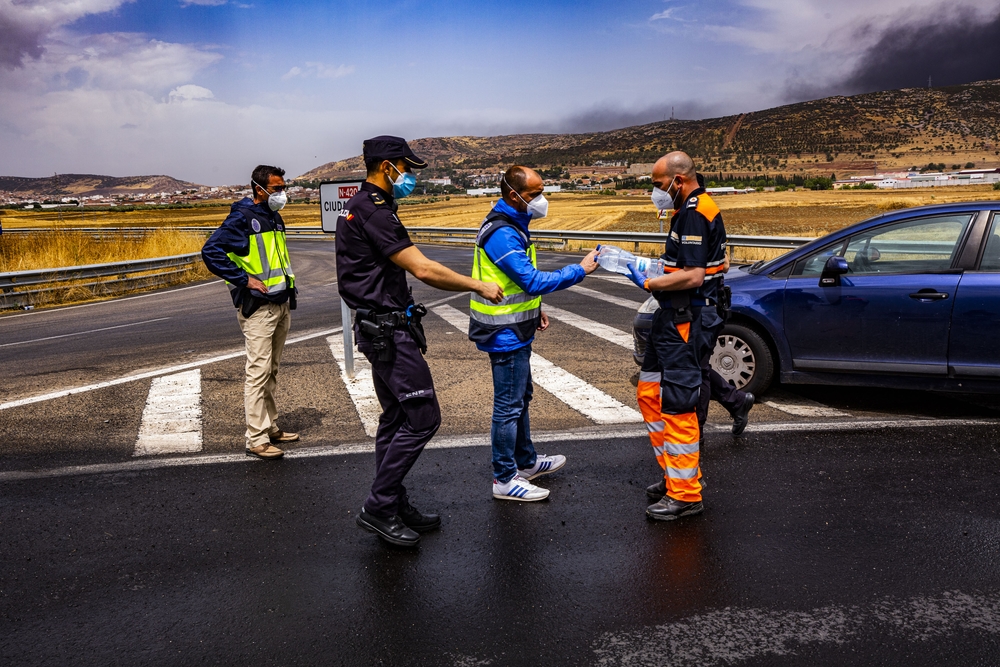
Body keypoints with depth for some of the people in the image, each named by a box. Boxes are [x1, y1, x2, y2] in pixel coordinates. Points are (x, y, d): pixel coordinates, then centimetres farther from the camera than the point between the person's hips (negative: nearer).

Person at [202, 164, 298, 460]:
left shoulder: (274, 218, 16)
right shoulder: (243, 218, -11)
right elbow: (211, 251, -20)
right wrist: (244, 280, -20)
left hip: (281, 305, 9)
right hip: (258, 307, -9)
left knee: (271, 371, 16)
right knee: (258, 372, -8)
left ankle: (271, 427, 26)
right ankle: (256, 440, -4)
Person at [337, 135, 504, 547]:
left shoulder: (358, 207, 16)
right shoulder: (374, 211, -18)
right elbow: (424, 270, -23)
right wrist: (479, 287, -13)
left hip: (379, 327, 11)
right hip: (388, 330, -11)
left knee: (396, 417, 14)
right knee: (422, 417, -7)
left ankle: (394, 507, 22)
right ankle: (379, 507, 2)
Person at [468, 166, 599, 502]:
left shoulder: (512, 225, 11)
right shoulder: (502, 234, -23)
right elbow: (533, 281, -28)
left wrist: (534, 309, 14)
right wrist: (580, 270, -22)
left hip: (515, 330, 11)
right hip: (505, 333, -11)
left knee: (521, 397, 21)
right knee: (509, 405, -2)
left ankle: (526, 461, 36)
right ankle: (505, 479, 9)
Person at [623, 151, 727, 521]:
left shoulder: (694, 214, -17)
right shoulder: (691, 210, 16)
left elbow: (693, 276, -24)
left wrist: (648, 283, -15)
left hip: (686, 321, -11)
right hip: (674, 318, 11)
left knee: (677, 405, -5)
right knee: (649, 393, 16)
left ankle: (685, 494, 5)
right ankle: (679, 472, 26)